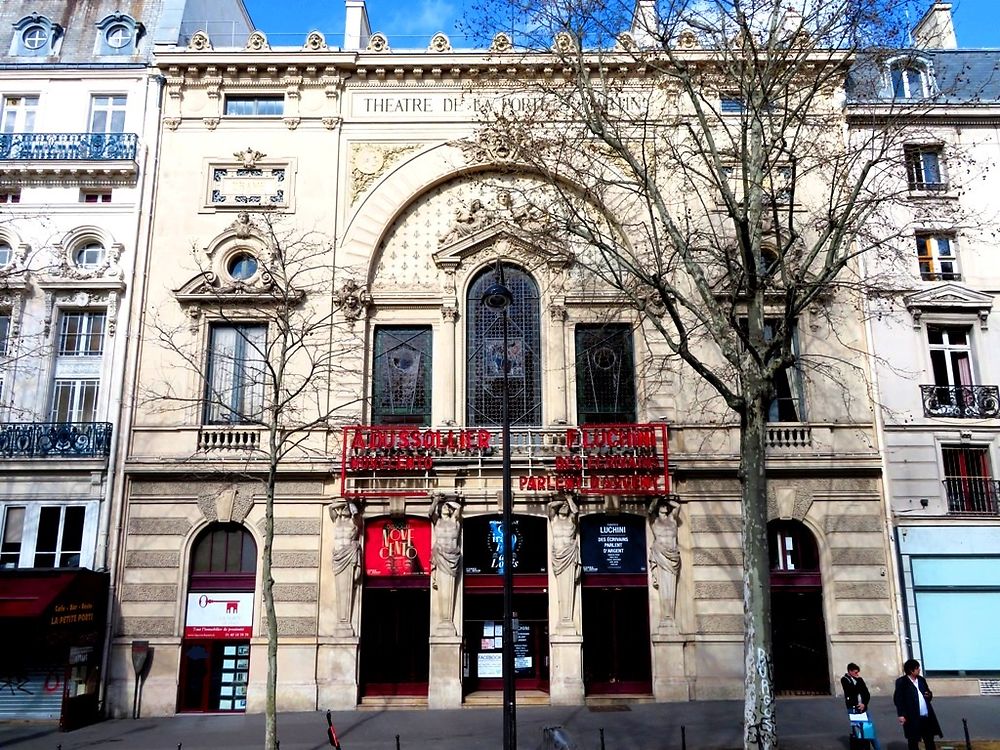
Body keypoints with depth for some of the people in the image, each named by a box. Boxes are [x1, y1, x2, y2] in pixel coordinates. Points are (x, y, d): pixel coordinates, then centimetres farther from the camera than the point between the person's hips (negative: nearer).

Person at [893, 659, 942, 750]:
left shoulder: (921, 679, 11)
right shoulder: (901, 682, -9)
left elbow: (928, 692, 23)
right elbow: (897, 699, -12)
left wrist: (929, 695, -1)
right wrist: (901, 715, -19)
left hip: (927, 716, 6)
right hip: (912, 718, -6)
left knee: (929, 740, 13)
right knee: (913, 741, 4)